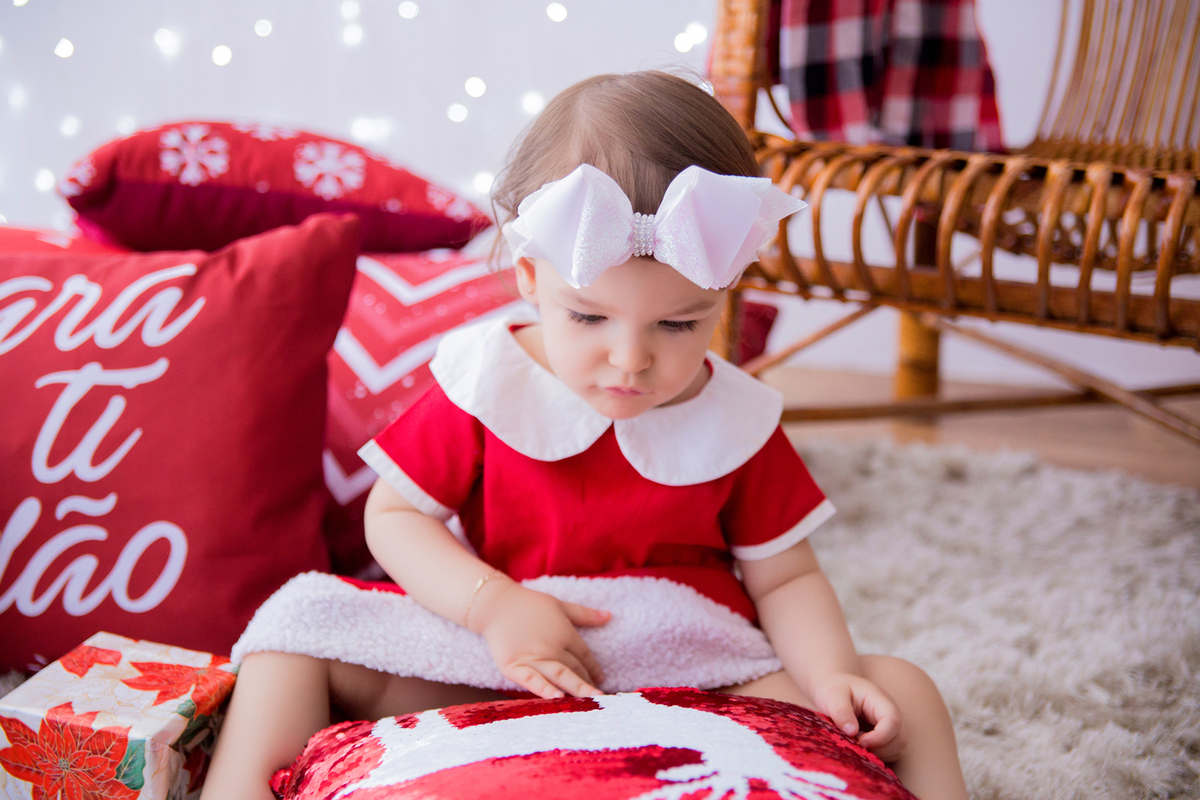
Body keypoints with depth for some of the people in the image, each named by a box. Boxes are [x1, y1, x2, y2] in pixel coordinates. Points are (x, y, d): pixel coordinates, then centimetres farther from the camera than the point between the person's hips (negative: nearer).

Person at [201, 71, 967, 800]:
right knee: (304, 619, -14)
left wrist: (831, 678, -17)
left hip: (699, 679, 1)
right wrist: (494, 606, -17)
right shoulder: (487, 382, -5)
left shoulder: (737, 421, -2)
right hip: (496, 667, 0)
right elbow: (393, 516, 0)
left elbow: (784, 579, 3)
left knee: (899, 696, -16)